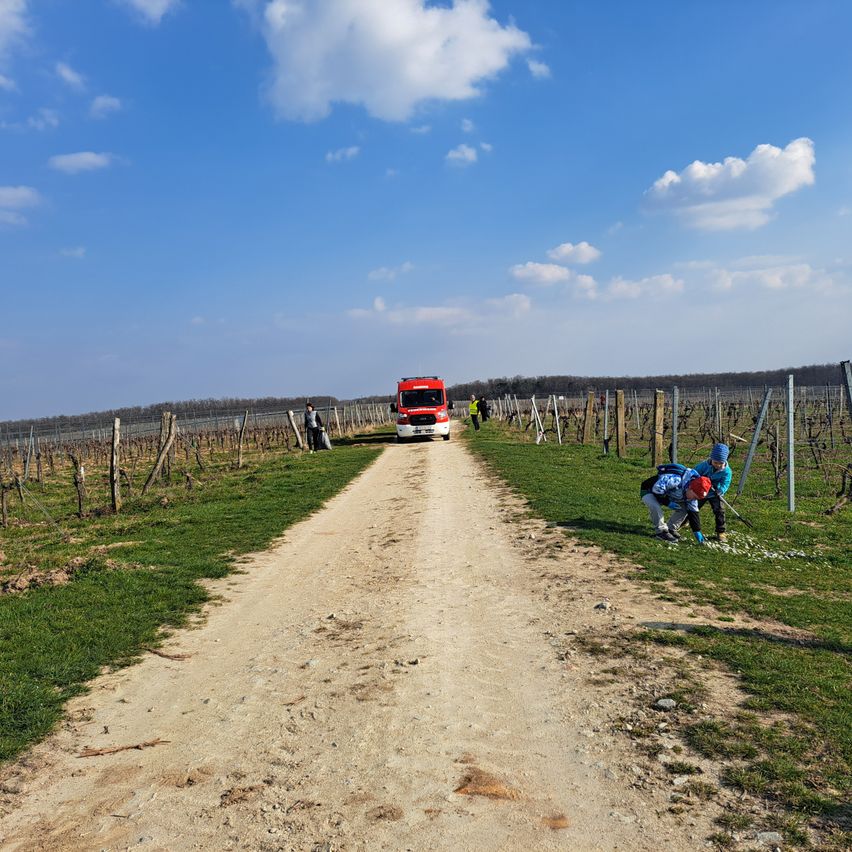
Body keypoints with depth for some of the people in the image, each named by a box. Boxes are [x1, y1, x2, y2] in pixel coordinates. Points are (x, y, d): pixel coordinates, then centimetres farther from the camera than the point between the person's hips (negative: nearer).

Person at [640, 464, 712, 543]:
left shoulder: (692, 493, -10)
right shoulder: (675, 480, -39)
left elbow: (693, 512, -4)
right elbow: (657, 488, -37)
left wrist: (697, 531, -7)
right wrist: (667, 502, -31)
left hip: (666, 494, 8)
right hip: (649, 491, -8)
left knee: (684, 508, -4)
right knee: (655, 507, -37)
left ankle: (670, 529, 7)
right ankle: (661, 531, -19)